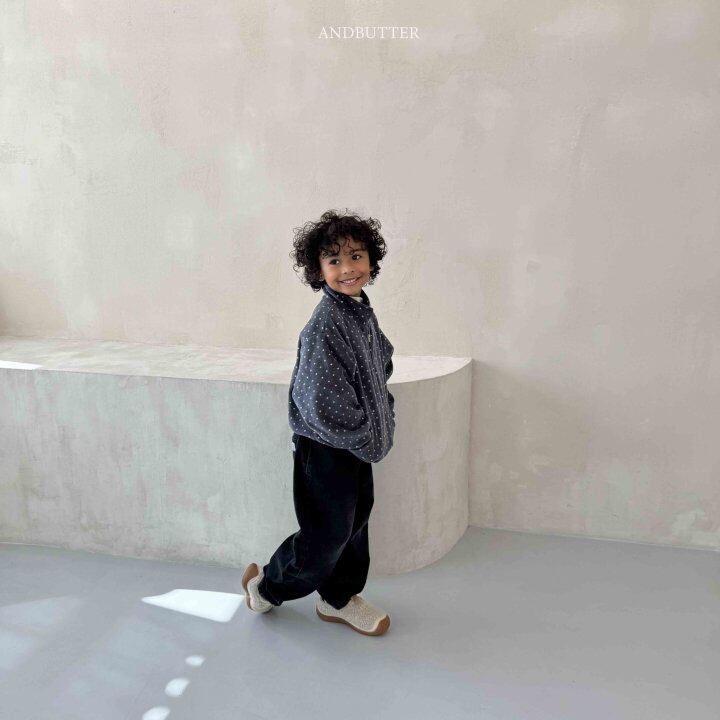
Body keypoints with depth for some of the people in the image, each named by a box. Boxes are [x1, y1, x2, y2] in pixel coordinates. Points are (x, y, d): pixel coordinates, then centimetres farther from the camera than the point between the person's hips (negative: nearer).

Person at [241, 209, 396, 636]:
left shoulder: (363, 311, 3)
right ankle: (266, 584, 32)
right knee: (327, 534, 6)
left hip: (359, 446, 9)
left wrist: (383, 419, 7)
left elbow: (382, 364, 18)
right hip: (327, 447, -8)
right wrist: (369, 439, -14)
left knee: (355, 518, 19)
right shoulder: (324, 327, -26)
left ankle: (340, 599, 40)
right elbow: (325, 408, -28)